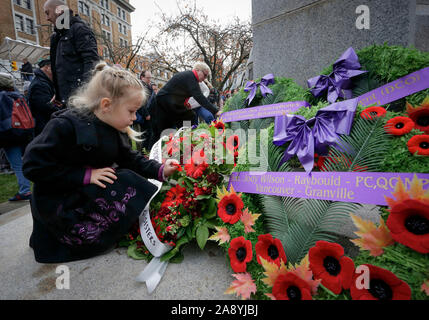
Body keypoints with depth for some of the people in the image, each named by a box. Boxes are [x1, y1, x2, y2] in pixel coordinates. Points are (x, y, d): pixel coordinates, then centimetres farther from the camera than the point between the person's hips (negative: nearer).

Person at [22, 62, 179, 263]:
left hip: (91, 192, 9)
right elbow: (34, 166, -23)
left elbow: (130, 159, 4)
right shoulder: (65, 125, -22)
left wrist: (160, 170, -11)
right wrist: (86, 175, -26)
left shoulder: (116, 130, 1)